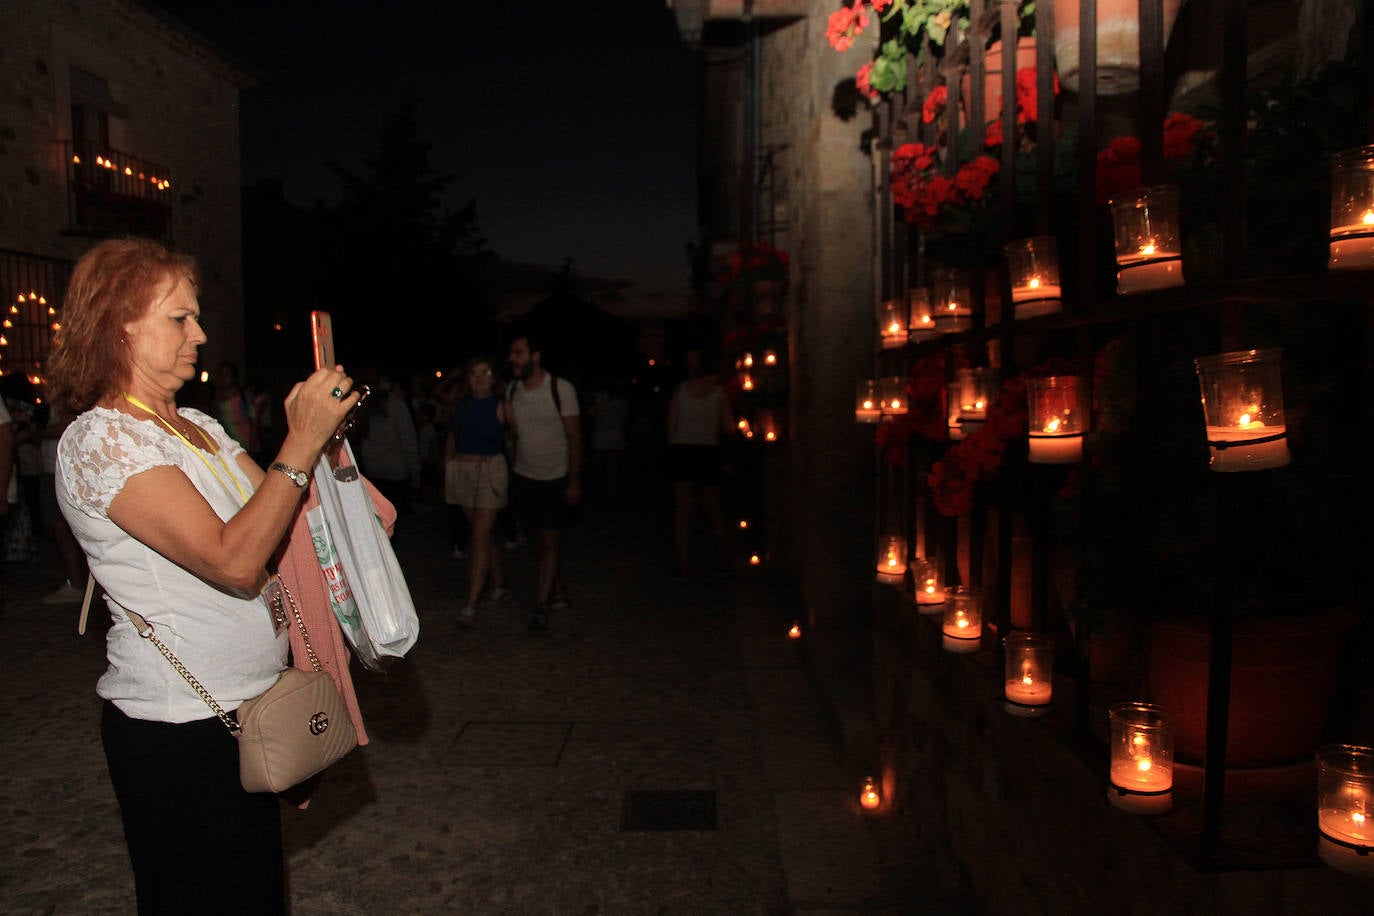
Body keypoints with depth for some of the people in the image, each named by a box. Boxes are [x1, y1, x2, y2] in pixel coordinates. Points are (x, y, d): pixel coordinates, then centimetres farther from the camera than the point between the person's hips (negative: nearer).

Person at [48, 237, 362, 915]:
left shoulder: (199, 427, 10)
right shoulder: (99, 440, -18)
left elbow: (278, 521, 6)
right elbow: (234, 560, -28)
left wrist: (312, 429, -8)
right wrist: (302, 442, -27)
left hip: (243, 705, 8)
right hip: (176, 727, -8)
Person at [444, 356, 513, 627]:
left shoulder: (500, 406, -7)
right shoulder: (461, 405, 8)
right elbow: (452, 436, 18)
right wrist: (447, 466, 12)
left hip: (490, 470, -5)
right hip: (462, 470, 6)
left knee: (480, 537, -9)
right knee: (484, 534, 15)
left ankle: (471, 606, -8)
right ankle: (500, 586, 31)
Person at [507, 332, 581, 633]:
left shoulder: (561, 389, -12)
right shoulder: (511, 390, 1)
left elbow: (574, 437, -10)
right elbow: (512, 434, 7)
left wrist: (574, 481, -12)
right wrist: (510, 477, 2)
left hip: (556, 479, -4)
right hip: (523, 478, 4)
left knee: (550, 542, -6)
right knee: (541, 540, 9)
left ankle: (540, 606, 0)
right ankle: (558, 592, 25)